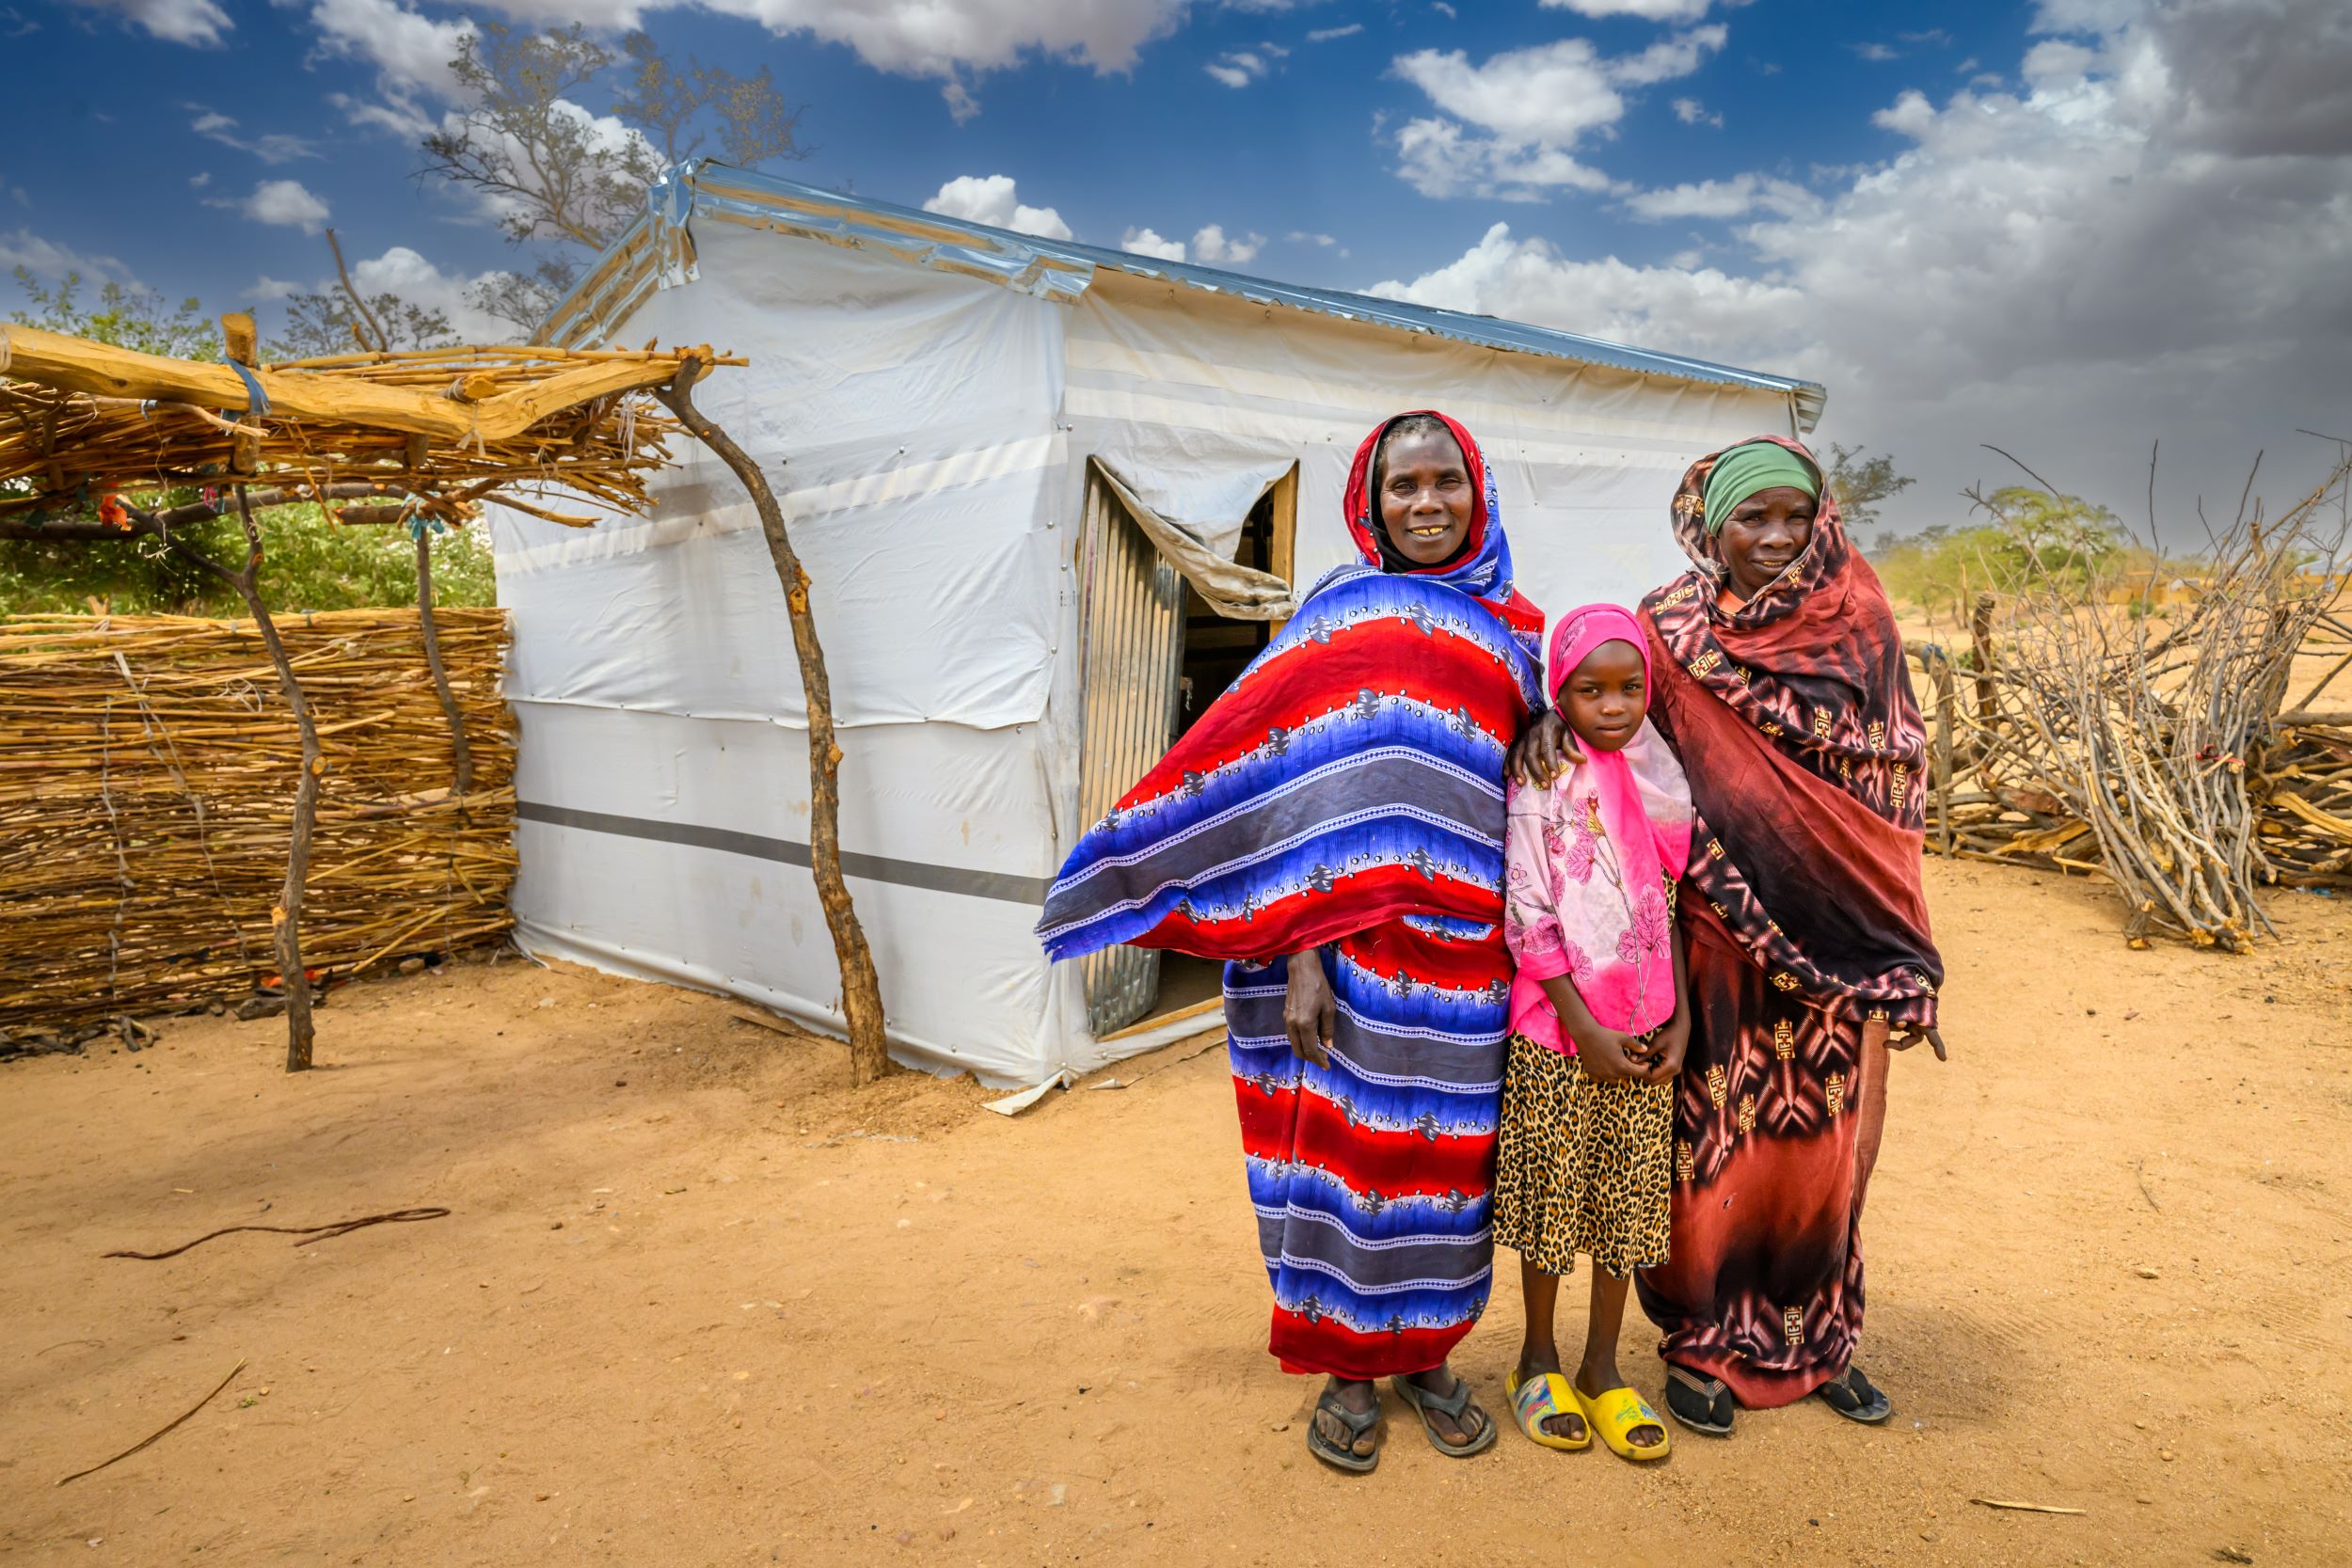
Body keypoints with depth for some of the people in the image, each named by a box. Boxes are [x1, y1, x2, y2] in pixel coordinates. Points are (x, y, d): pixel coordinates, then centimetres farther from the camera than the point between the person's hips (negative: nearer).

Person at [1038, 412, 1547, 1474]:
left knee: (1447, 1145, 11)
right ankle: (1347, 1368, 24)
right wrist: (1299, 952, -13)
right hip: (1351, 929, -3)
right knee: (1347, 1135, 4)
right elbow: (1295, 786, -6)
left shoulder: (1518, 630, 10)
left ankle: (1423, 1355, 31)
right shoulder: (1338, 614, 0)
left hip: (1466, 939, 3)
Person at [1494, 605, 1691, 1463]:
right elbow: (1527, 918, -13)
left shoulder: (1662, 786, 7)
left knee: (1631, 1196, 10)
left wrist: (1681, 1017, 3)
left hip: (1645, 1029, 5)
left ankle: (1601, 1368, 26)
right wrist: (1585, 1028, -14)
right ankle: (1537, 1359, 26)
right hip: (1559, 1026, -5)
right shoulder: (1541, 788, -10)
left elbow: (1673, 909, 11)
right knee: (1553, 1188, 6)